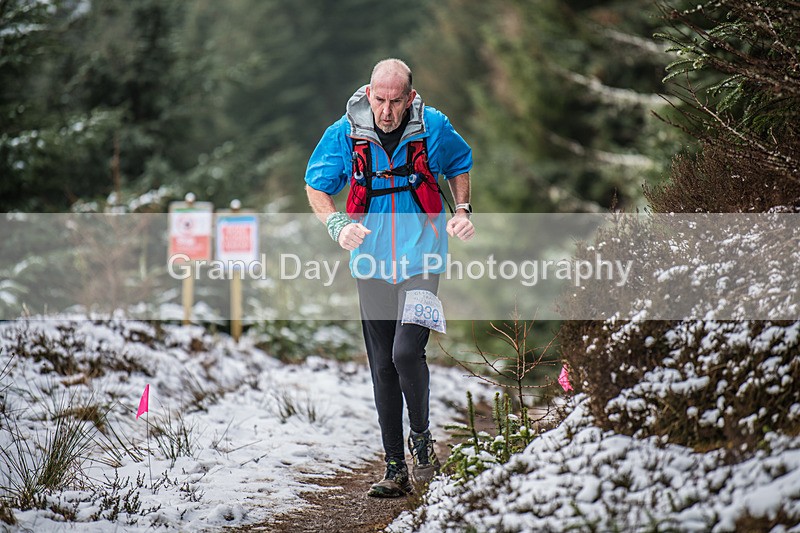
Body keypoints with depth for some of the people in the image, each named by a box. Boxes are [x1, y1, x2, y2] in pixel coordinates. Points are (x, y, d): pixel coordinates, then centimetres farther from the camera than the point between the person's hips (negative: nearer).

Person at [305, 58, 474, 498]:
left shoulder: (434, 128, -7)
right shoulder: (344, 134, -7)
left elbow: (459, 165, 14)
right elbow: (316, 186, 5)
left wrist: (462, 210, -2)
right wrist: (337, 225, -13)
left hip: (420, 259, -2)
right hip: (372, 262, 2)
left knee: (406, 351, -18)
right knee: (382, 365, 6)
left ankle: (421, 438, 9)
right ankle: (395, 469, 14)